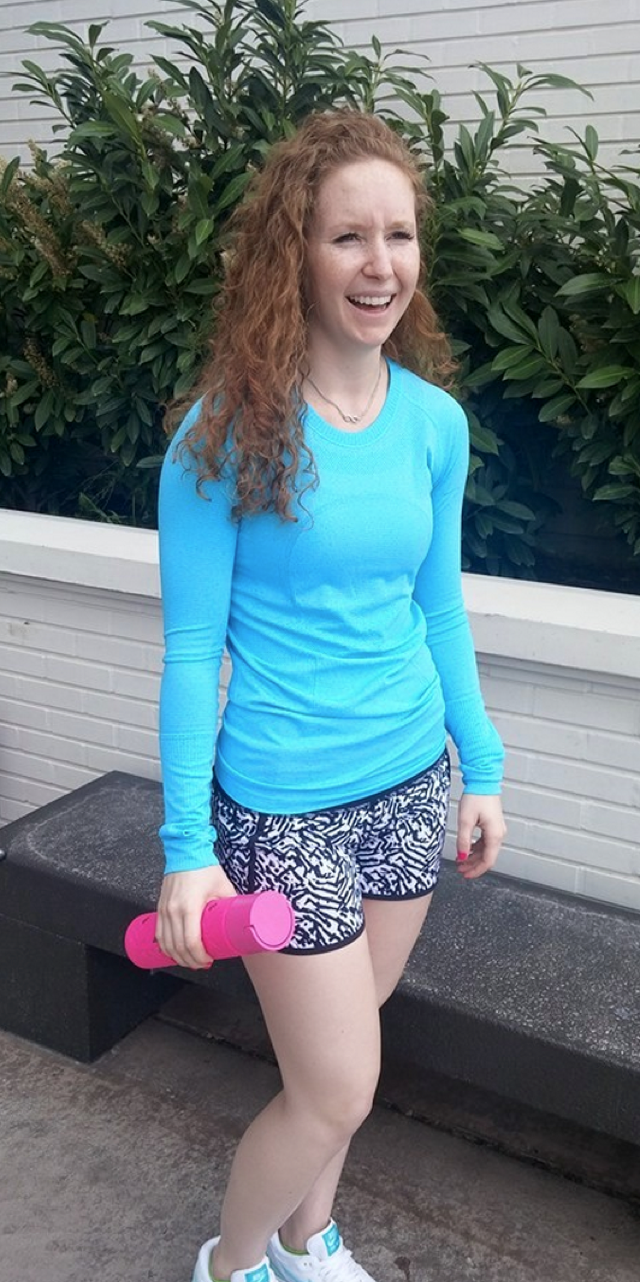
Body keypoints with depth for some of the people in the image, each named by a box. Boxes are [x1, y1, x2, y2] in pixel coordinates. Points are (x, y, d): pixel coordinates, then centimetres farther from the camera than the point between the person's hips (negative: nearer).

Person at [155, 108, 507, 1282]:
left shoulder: (434, 421, -1)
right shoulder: (228, 431, -16)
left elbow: (437, 606, 9)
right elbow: (191, 646, -13)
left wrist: (479, 767, 11)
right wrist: (187, 845, -13)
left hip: (411, 784, 5)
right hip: (284, 803, -5)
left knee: (334, 1059, 21)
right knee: (339, 1088, 5)